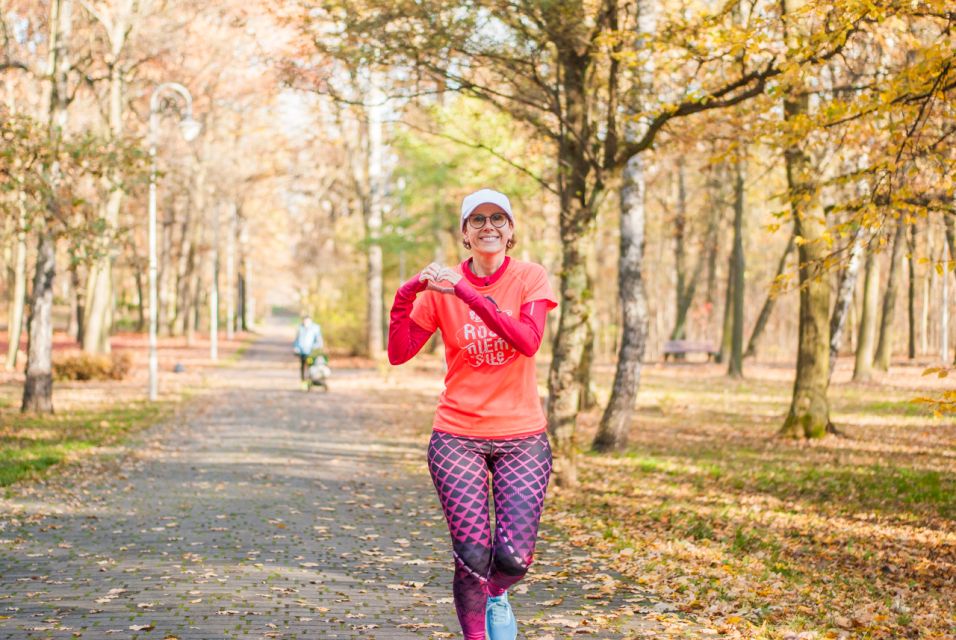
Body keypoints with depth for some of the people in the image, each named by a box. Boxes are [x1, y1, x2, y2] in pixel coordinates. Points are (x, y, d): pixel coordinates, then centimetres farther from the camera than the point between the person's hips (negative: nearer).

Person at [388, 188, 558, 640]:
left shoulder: (530, 278, -1)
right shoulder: (440, 288, 1)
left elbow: (528, 341, -19)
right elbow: (399, 353, -5)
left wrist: (469, 294, -25)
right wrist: (407, 294, -19)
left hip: (521, 435, 0)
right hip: (457, 436, 0)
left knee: (514, 557, -7)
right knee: (473, 555, -9)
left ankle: (495, 594, 29)